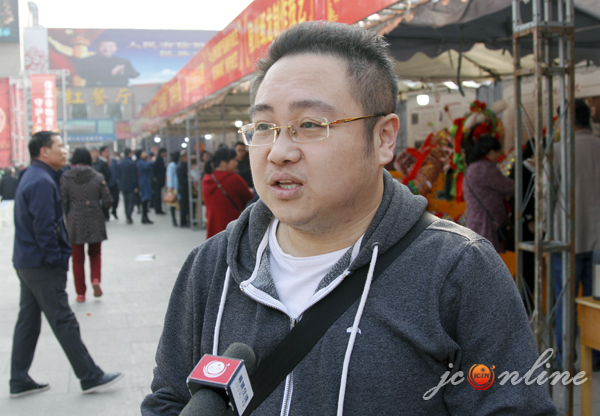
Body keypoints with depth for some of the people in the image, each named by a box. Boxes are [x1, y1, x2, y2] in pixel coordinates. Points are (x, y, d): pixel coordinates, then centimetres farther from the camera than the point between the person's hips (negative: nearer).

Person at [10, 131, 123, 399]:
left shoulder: (31, 177, 15)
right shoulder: (42, 182, -18)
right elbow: (45, 228, -23)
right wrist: (57, 261, -16)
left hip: (26, 263, 10)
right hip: (42, 266, -10)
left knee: (28, 321, 13)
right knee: (64, 322, -3)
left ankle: (19, 382, 20)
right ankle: (90, 377, 5)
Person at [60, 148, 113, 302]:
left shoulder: (65, 178, -6)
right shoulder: (97, 177, -3)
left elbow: (63, 202, -6)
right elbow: (107, 200, -4)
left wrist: (67, 218, 10)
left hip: (75, 222, -1)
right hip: (95, 222, 1)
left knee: (78, 259, 11)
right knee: (95, 254, 19)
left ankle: (80, 293, 14)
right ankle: (96, 279, -5)